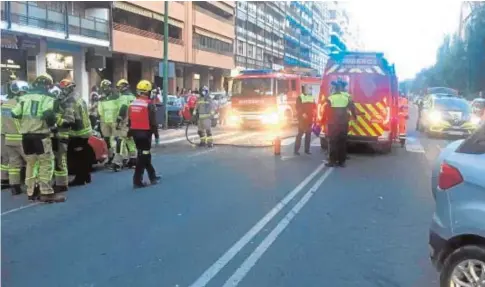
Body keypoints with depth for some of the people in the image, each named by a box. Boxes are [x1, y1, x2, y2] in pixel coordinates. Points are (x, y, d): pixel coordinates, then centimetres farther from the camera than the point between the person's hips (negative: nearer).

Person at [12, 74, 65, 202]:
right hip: (40, 136, -6)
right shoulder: (47, 98, -6)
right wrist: (54, 127, -5)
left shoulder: (24, 98, 13)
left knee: (31, 163, 15)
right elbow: (49, 115, -21)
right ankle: (47, 193, -7)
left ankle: (31, 192, 19)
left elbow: (14, 114, 9)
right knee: (46, 163, -3)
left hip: (26, 136, 6)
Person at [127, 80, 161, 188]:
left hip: (135, 132, 7)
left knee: (145, 155, 17)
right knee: (143, 156, -3)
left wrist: (130, 132, 22)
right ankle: (137, 181, -3)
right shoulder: (149, 104, -11)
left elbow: (130, 121, 14)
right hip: (145, 132, -7)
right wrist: (156, 136, -6)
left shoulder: (132, 104, 10)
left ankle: (153, 176, 27)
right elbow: (153, 122, -13)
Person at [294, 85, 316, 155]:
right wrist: (302, 114, -21)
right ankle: (296, 150, -3)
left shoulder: (312, 98, 15)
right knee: (300, 134, -6)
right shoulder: (300, 97, -2)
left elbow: (314, 107, 16)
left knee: (308, 134, 7)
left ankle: (307, 150, 14)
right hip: (302, 119, -5)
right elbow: (298, 108, -10)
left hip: (310, 119, 6)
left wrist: (313, 114, 2)